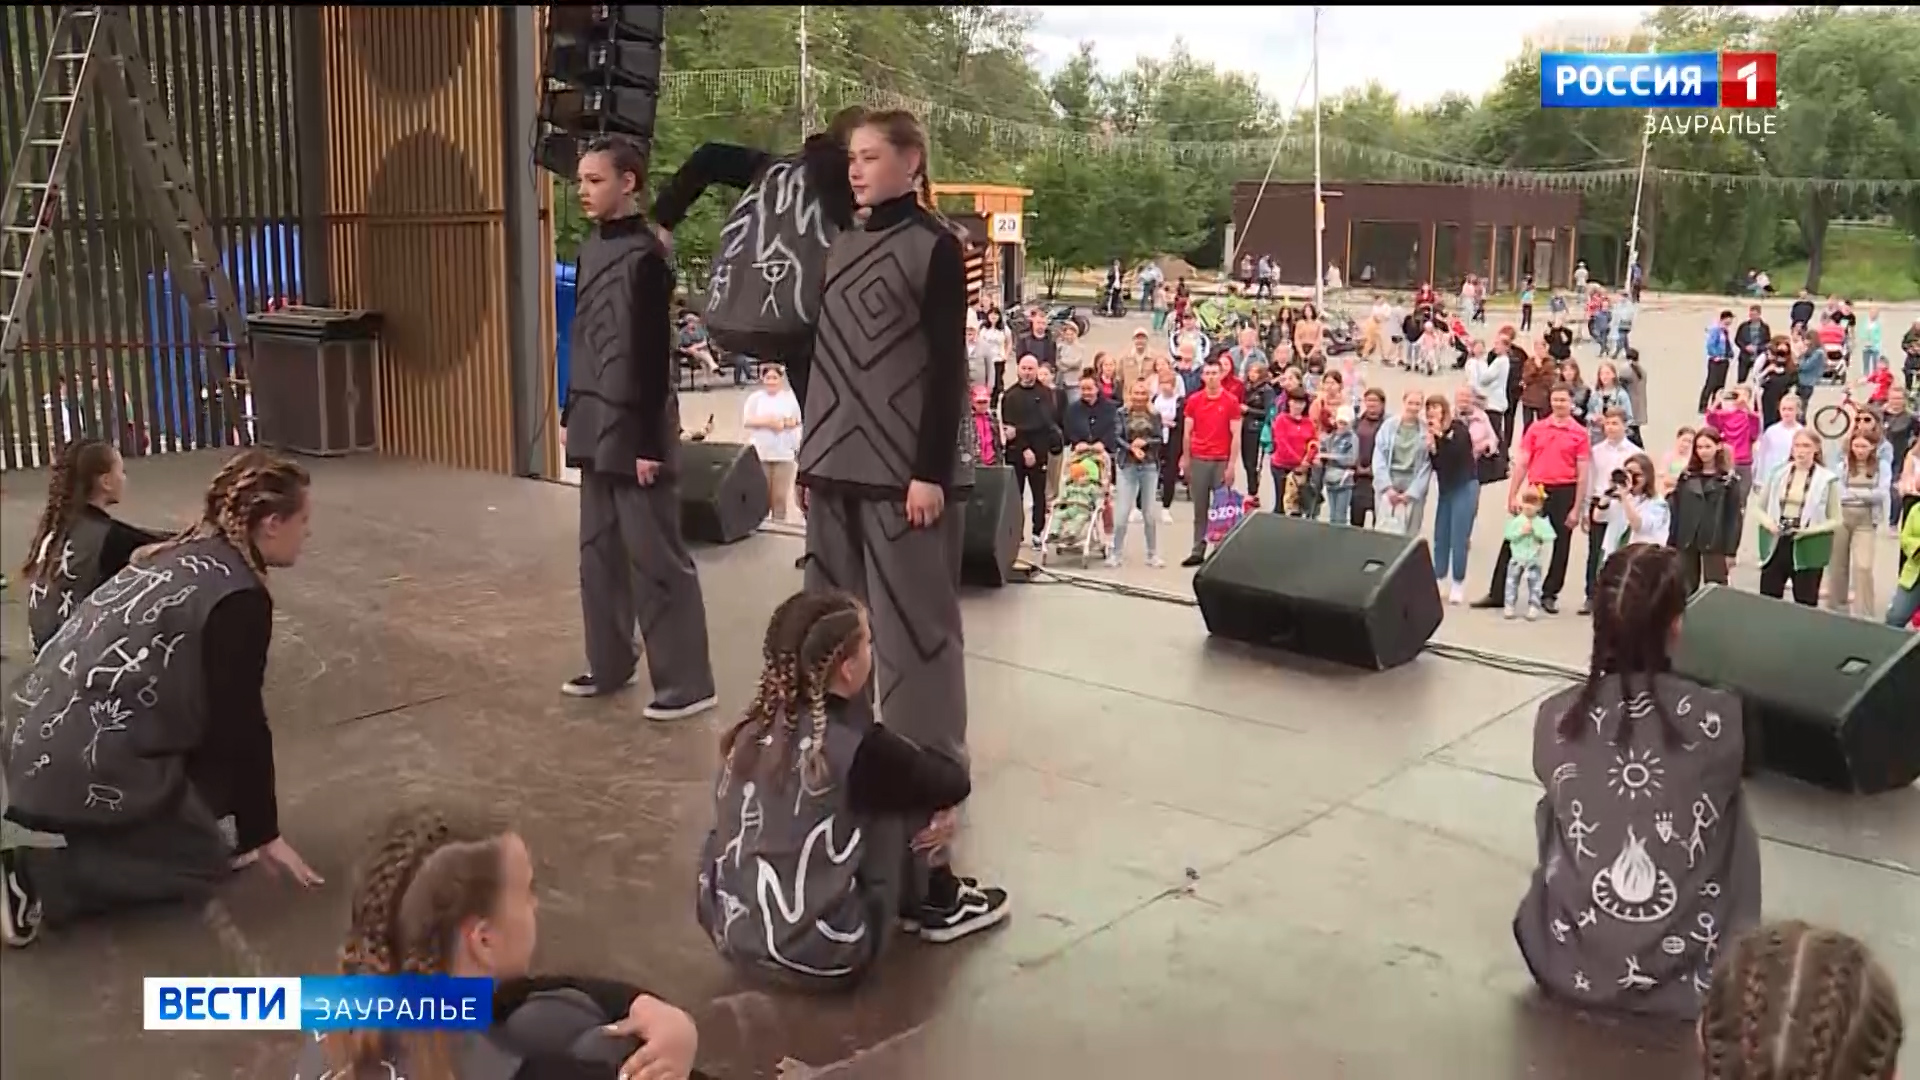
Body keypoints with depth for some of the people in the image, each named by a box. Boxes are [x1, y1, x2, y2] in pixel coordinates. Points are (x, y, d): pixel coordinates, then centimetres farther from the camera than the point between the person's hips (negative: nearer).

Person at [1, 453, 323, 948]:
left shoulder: (185, 554, 12)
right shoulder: (240, 598, -15)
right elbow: (241, 723, -11)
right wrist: (264, 833, 0)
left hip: (42, 731, 9)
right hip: (86, 760, -9)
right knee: (201, 863, 8)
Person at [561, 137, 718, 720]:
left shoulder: (645, 255, -15)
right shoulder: (591, 247, 11)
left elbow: (652, 355, -17)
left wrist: (649, 439, -17)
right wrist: (572, 413, 17)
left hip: (634, 428, -9)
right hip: (596, 425, 9)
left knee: (655, 557, -3)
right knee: (599, 549, 15)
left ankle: (687, 681, 5)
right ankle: (609, 664, 28)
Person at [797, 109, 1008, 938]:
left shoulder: (935, 249, -4)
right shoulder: (840, 247, 13)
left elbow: (947, 369, -10)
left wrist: (931, 472, -17)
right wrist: (810, 453, 14)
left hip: (906, 471, -6)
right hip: (836, 467, 6)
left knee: (912, 638, -2)